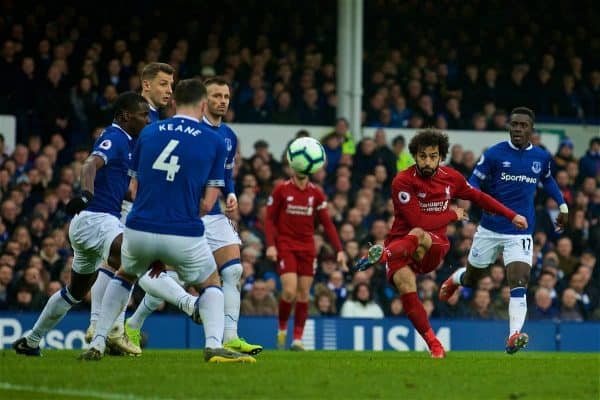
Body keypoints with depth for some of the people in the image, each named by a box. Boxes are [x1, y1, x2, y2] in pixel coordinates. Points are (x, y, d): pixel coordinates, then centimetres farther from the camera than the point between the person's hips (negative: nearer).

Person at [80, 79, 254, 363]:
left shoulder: (148, 133, 10)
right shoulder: (214, 143, 4)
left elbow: (134, 187, 13)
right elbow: (207, 203, 2)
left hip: (139, 230, 2)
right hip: (184, 234, -2)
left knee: (124, 277, 33)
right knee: (211, 286, 24)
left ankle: (97, 344, 22)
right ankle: (214, 345, -1)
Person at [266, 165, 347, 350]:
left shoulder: (316, 193, 6)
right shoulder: (281, 190, -1)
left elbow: (327, 223, 6)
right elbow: (270, 219, 0)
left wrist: (339, 250, -1)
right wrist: (270, 245, -13)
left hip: (307, 248, 3)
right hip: (285, 246, -3)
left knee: (304, 294, 0)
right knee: (290, 291, -15)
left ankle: (297, 339, 6)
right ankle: (282, 329, 8)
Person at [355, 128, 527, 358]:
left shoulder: (451, 178, 4)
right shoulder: (403, 182, -11)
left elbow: (478, 197, 23)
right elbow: (419, 220, -18)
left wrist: (512, 216, 27)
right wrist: (453, 215, -5)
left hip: (434, 247, 1)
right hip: (401, 241, -1)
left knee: (417, 236, -36)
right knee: (405, 286, -30)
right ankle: (433, 345, -24)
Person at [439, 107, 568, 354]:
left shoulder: (542, 157, 4)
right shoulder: (494, 154, -6)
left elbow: (547, 180, 25)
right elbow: (474, 181, -1)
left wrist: (562, 205, 19)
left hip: (521, 233, 0)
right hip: (490, 229, 0)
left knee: (519, 285, -19)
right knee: (471, 280, 17)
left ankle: (514, 337, -27)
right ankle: (455, 278, 54)